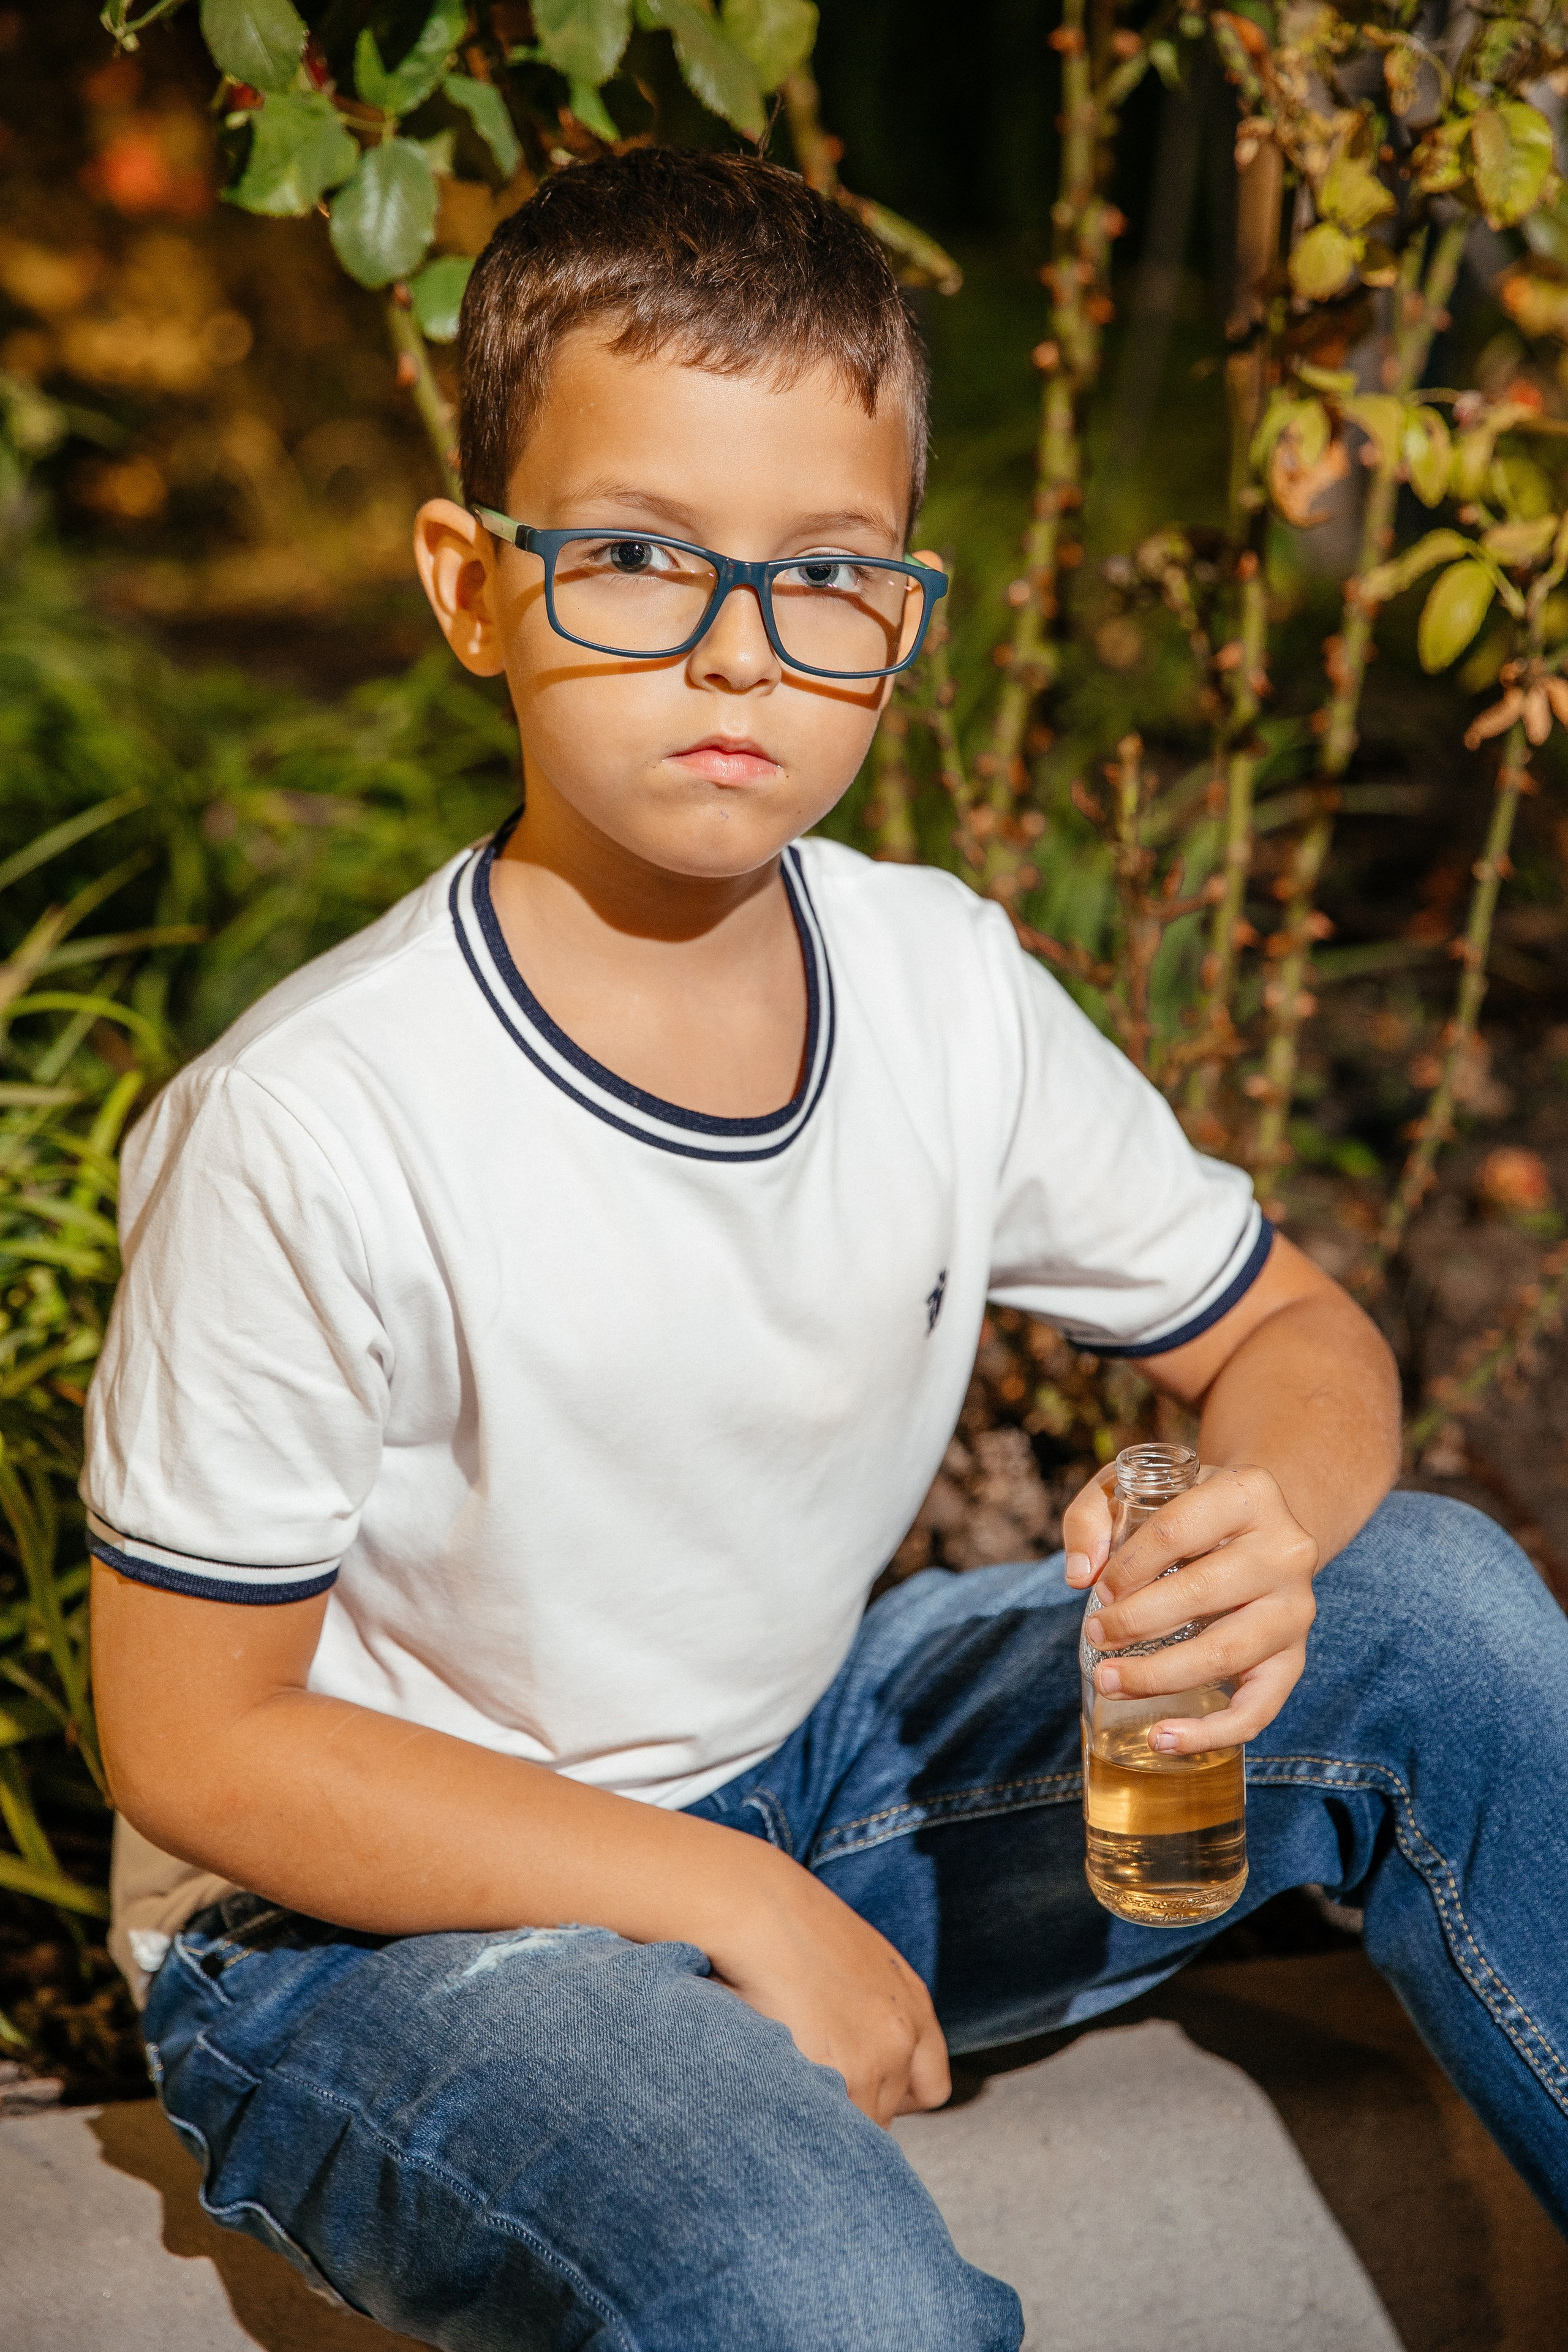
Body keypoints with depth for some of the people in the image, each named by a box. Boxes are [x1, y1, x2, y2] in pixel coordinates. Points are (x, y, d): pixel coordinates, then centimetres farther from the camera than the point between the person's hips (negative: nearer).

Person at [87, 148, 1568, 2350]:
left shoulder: (951, 992, -8)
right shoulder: (313, 1125, -25)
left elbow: (1293, 1333, 5)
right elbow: (198, 1745, -17)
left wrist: (1271, 1523, -20)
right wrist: (733, 1910, -19)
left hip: (798, 1775, 6)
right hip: (385, 1913, -6)